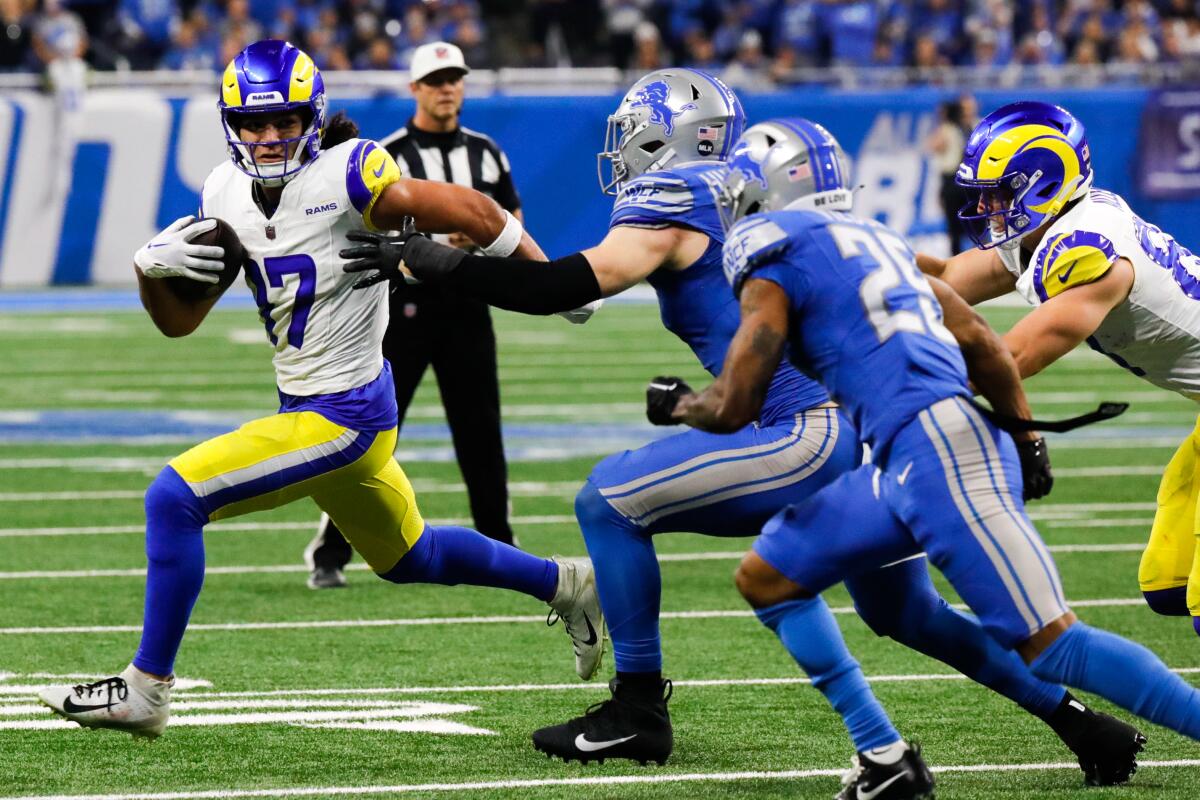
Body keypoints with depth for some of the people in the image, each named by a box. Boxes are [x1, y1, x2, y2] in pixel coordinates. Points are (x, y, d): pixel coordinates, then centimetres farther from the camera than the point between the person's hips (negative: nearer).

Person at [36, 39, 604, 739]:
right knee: (409, 557, 27)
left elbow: (474, 214, -14)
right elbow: (180, 321, 9)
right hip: (309, 411, 9)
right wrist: (153, 267, -12)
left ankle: (145, 690, -7)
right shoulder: (227, 194, 3)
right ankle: (566, 585, 44)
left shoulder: (346, 176, -20)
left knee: (174, 499, -14)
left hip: (342, 416, -9)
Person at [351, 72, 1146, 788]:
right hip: (876, 431, 9)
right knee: (909, 613, 27)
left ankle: (639, 710, 5)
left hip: (813, 436, -9)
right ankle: (1074, 718, 25)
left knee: (612, 500, 0)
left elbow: (567, 286, -12)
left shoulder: (674, 202, -3)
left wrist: (434, 263, -5)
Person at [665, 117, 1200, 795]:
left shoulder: (773, 257, -3)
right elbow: (984, 345, 21)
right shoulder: (871, 239, 22)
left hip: (937, 451, -9)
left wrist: (680, 406, 19)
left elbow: (734, 407, -2)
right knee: (767, 578, 14)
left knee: (1050, 642, -12)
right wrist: (1025, 438, 30)